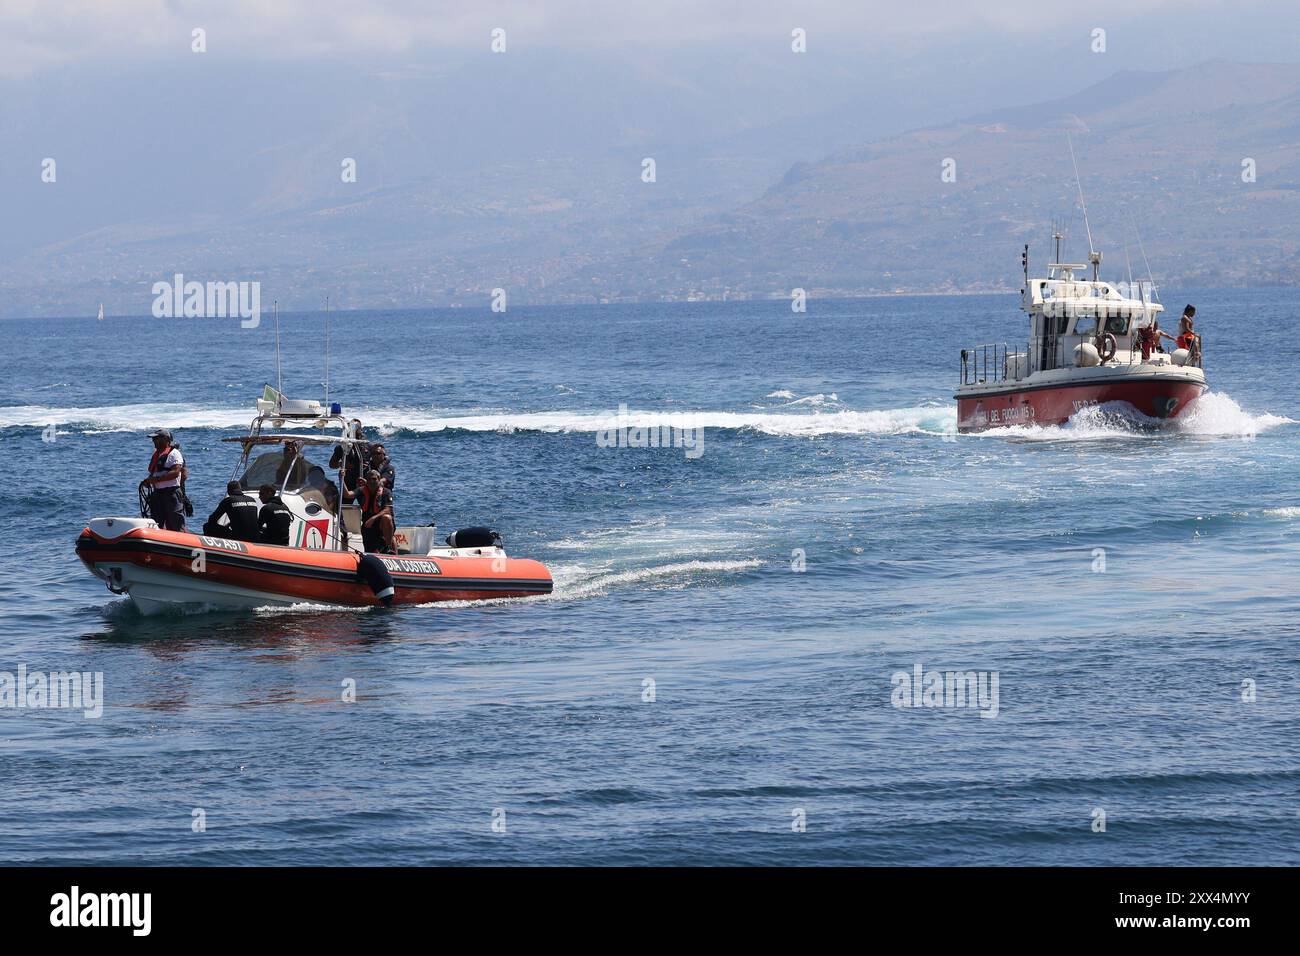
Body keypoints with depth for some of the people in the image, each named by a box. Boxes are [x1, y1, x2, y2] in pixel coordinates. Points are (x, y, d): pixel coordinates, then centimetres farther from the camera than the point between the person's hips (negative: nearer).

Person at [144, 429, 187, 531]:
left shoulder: (174, 453, -7)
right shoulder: (156, 454, 19)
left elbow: (175, 473, -19)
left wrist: (156, 479, -23)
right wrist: (148, 481, 3)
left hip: (171, 493, -9)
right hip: (156, 494, 9)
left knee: (175, 526, -9)